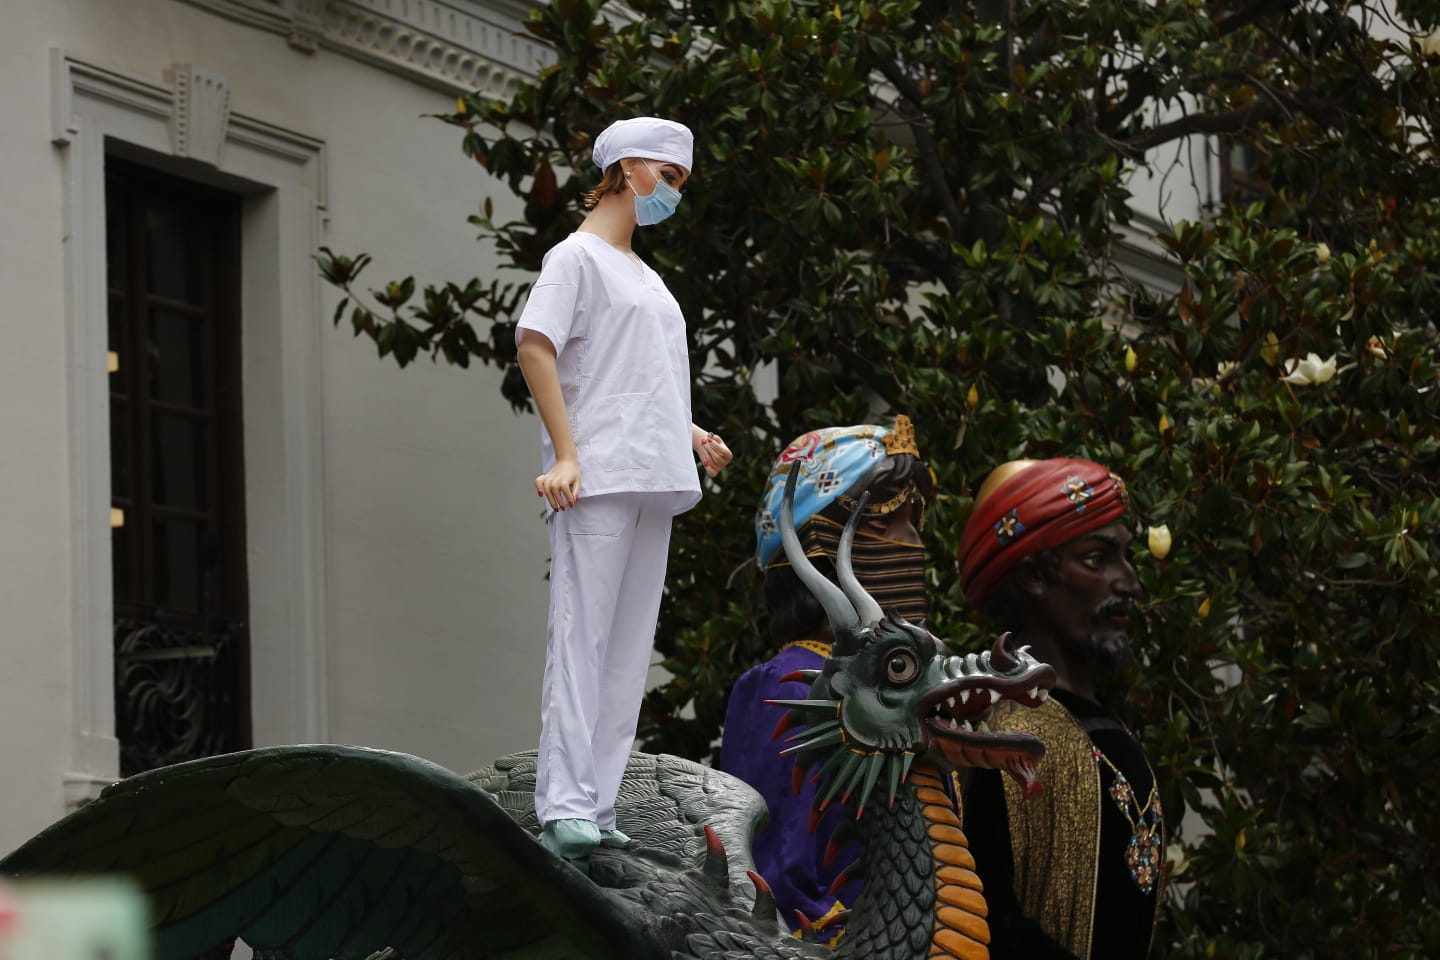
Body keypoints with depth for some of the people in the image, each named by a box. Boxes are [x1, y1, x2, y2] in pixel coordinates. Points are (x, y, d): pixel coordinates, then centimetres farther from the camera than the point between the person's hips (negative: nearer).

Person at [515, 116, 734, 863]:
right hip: (595, 480, -9)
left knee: (628, 647, 4)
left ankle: (595, 808, 4)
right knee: (581, 634, -14)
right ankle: (563, 807, -19)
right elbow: (534, 345, -13)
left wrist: (685, 432, 20)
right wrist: (565, 453, -20)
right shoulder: (577, 256, -2)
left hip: (653, 480, 9)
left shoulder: (643, 275, 25)